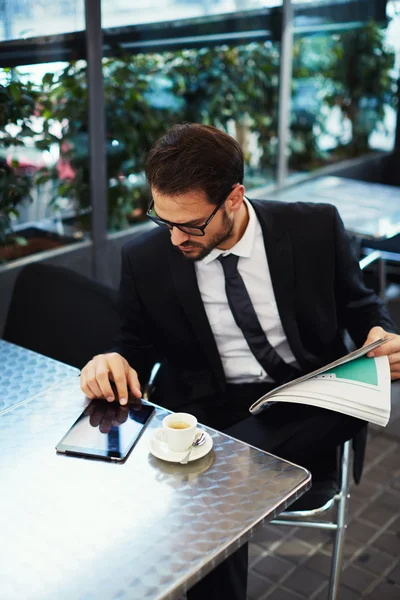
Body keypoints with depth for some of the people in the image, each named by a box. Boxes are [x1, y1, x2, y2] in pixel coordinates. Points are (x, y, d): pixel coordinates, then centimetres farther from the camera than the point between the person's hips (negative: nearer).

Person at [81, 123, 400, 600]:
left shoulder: (316, 228, -4)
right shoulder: (145, 259, -2)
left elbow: (359, 306, 10)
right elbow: (138, 341, 11)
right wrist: (116, 361, -12)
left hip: (311, 402, -1)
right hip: (206, 409, 2)